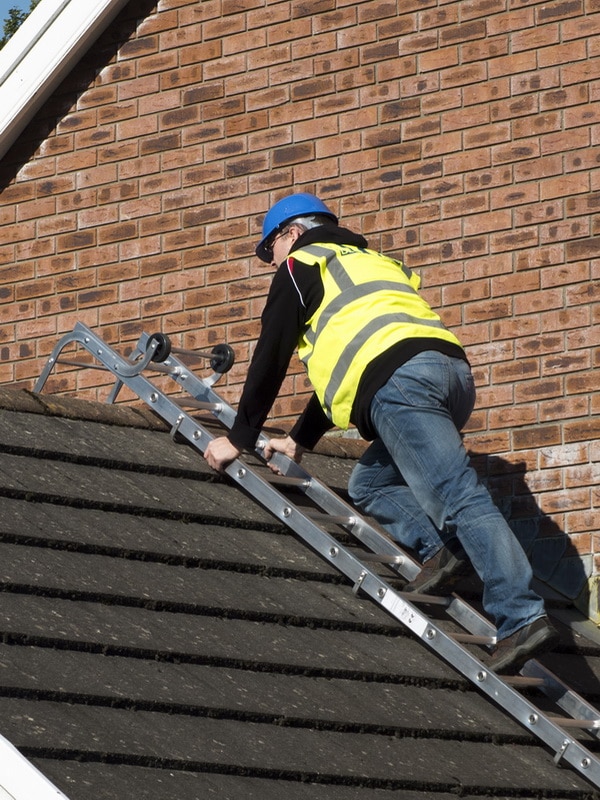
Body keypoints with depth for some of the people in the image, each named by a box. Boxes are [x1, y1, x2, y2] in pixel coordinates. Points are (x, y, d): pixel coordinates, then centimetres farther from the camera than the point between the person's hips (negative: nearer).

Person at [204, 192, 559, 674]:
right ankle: (442, 551, -3)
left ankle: (523, 617, -26)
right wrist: (301, 440, 45)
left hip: (401, 380, -8)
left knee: (460, 499, -17)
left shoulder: (302, 264, 17)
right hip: (454, 371, 8)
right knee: (369, 484, 20)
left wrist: (240, 439, 18)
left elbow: (271, 359, 12)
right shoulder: (368, 262, 40)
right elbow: (340, 370, 42)